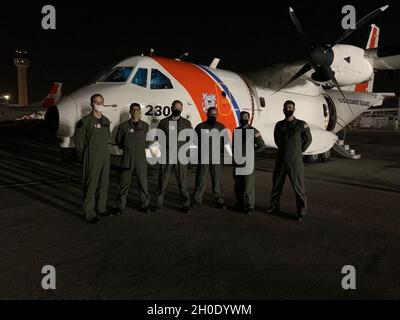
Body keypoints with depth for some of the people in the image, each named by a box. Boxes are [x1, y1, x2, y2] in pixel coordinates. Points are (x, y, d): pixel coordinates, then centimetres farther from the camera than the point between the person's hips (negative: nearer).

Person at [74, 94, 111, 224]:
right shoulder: (85, 121, -9)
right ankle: (89, 213, 5)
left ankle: (101, 207, 27)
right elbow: (78, 139, -5)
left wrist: (104, 149, 14)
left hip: (105, 156, 7)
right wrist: (84, 152, 2)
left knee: (104, 183, 13)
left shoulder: (106, 120, 11)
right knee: (91, 184, -3)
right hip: (92, 158, -6)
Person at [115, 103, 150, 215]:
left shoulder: (145, 126, 8)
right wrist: (127, 148, 8)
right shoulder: (123, 126, 3)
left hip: (141, 158, 1)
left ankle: (145, 204, 17)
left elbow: (149, 141, 18)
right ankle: (121, 206, 14)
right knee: (124, 182, 3)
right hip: (127, 158, -1)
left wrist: (143, 147, 7)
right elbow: (118, 140, 12)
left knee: (143, 182, 4)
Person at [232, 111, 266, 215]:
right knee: (238, 184, 13)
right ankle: (240, 203, 27)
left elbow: (262, 146, -2)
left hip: (248, 162, -6)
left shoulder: (253, 131, -5)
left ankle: (250, 206, 6)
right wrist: (235, 154, 15)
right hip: (237, 161, 6)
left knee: (249, 185, -3)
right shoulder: (236, 130, 12)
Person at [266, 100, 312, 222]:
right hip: (281, 160, 4)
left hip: (295, 161, -4)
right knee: (276, 184, 13)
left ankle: (301, 211, 11)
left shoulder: (301, 124, -5)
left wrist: (299, 151, 10)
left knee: (298, 186, -1)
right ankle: (274, 206, 29)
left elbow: (308, 139, 8)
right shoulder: (279, 125, 6)